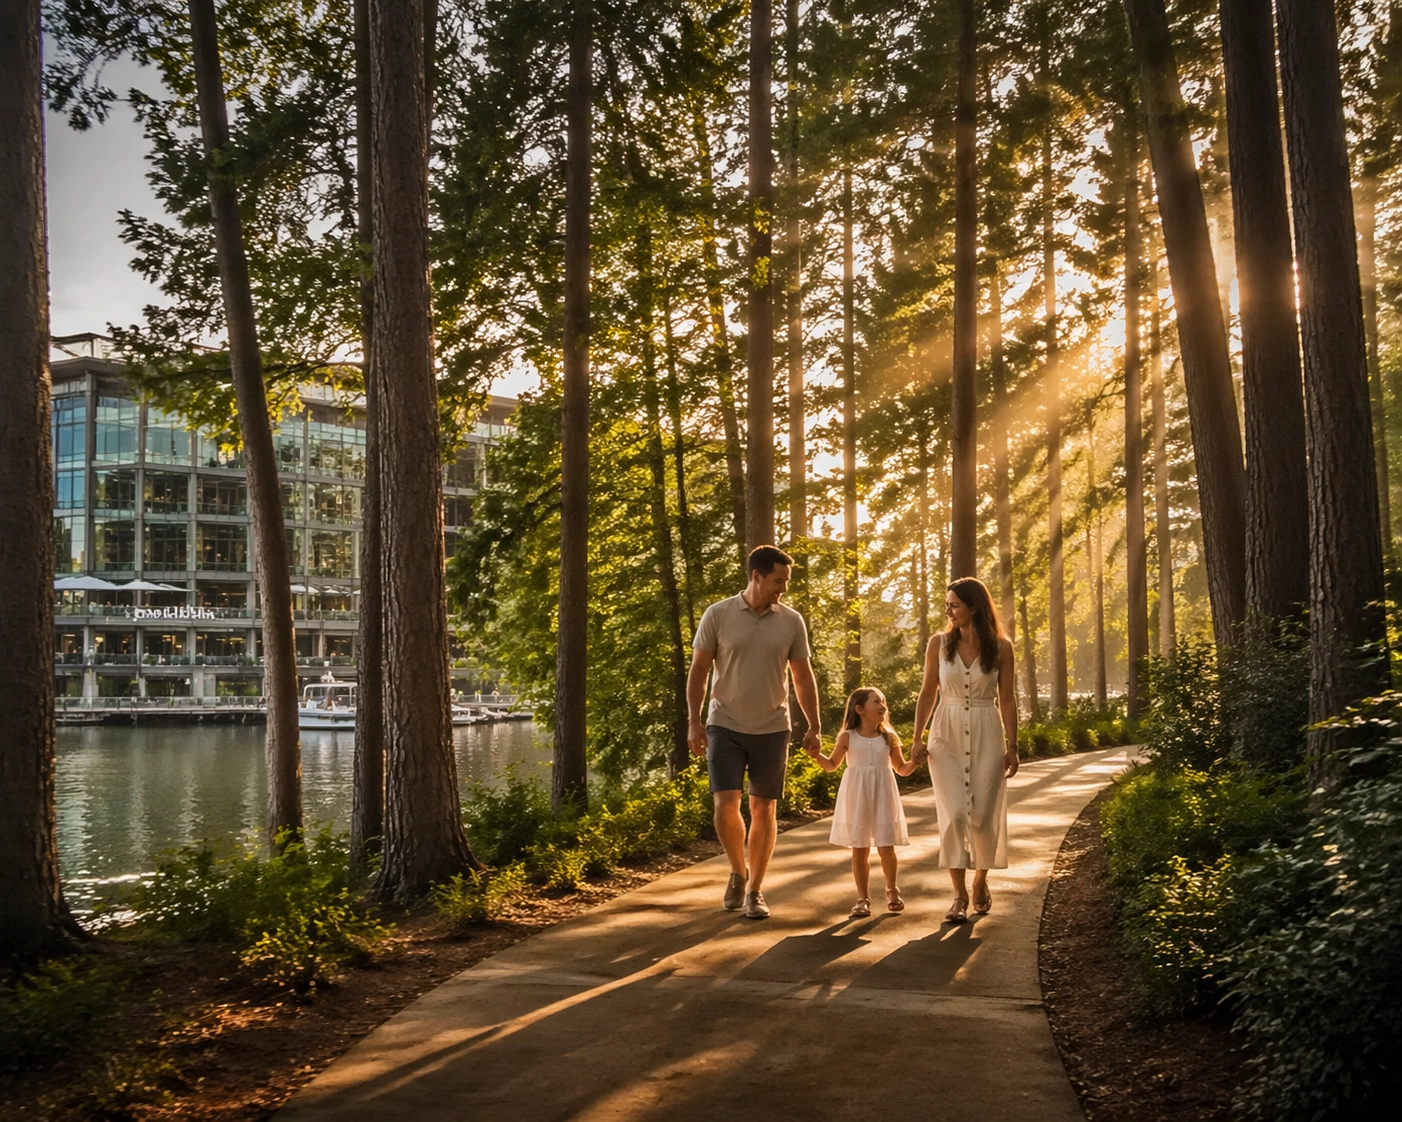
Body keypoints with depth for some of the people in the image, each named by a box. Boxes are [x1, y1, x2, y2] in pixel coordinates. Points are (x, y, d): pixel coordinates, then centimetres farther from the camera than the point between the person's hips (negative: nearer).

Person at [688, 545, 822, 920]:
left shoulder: (791, 621, 1)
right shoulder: (718, 615, -5)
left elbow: (803, 677, 8)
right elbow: (699, 671, -1)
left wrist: (814, 726, 5)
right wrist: (694, 722, -7)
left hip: (772, 730, 2)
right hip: (725, 726, -2)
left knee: (764, 809, 5)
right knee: (726, 804, -10)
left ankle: (754, 891, 17)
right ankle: (738, 871, 16)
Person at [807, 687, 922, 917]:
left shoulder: (889, 737, 4)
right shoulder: (848, 737, 0)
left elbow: (902, 769, 12)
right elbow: (832, 765, 9)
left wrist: (914, 761, -8)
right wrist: (817, 755, -9)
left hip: (882, 796, 1)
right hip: (857, 797, -1)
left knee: (886, 847, -3)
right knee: (859, 849, 3)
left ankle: (892, 890, 21)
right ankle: (863, 898, 14)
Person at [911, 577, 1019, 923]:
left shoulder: (1000, 647, -2)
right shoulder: (939, 644, 1)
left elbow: (1007, 699, 2)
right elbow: (928, 693, 6)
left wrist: (1012, 746, -1)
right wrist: (917, 738, 1)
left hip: (987, 736, 0)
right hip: (947, 735, 0)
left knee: (984, 816, 2)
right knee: (954, 814, -9)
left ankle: (980, 882, 27)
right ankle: (959, 894, 0)